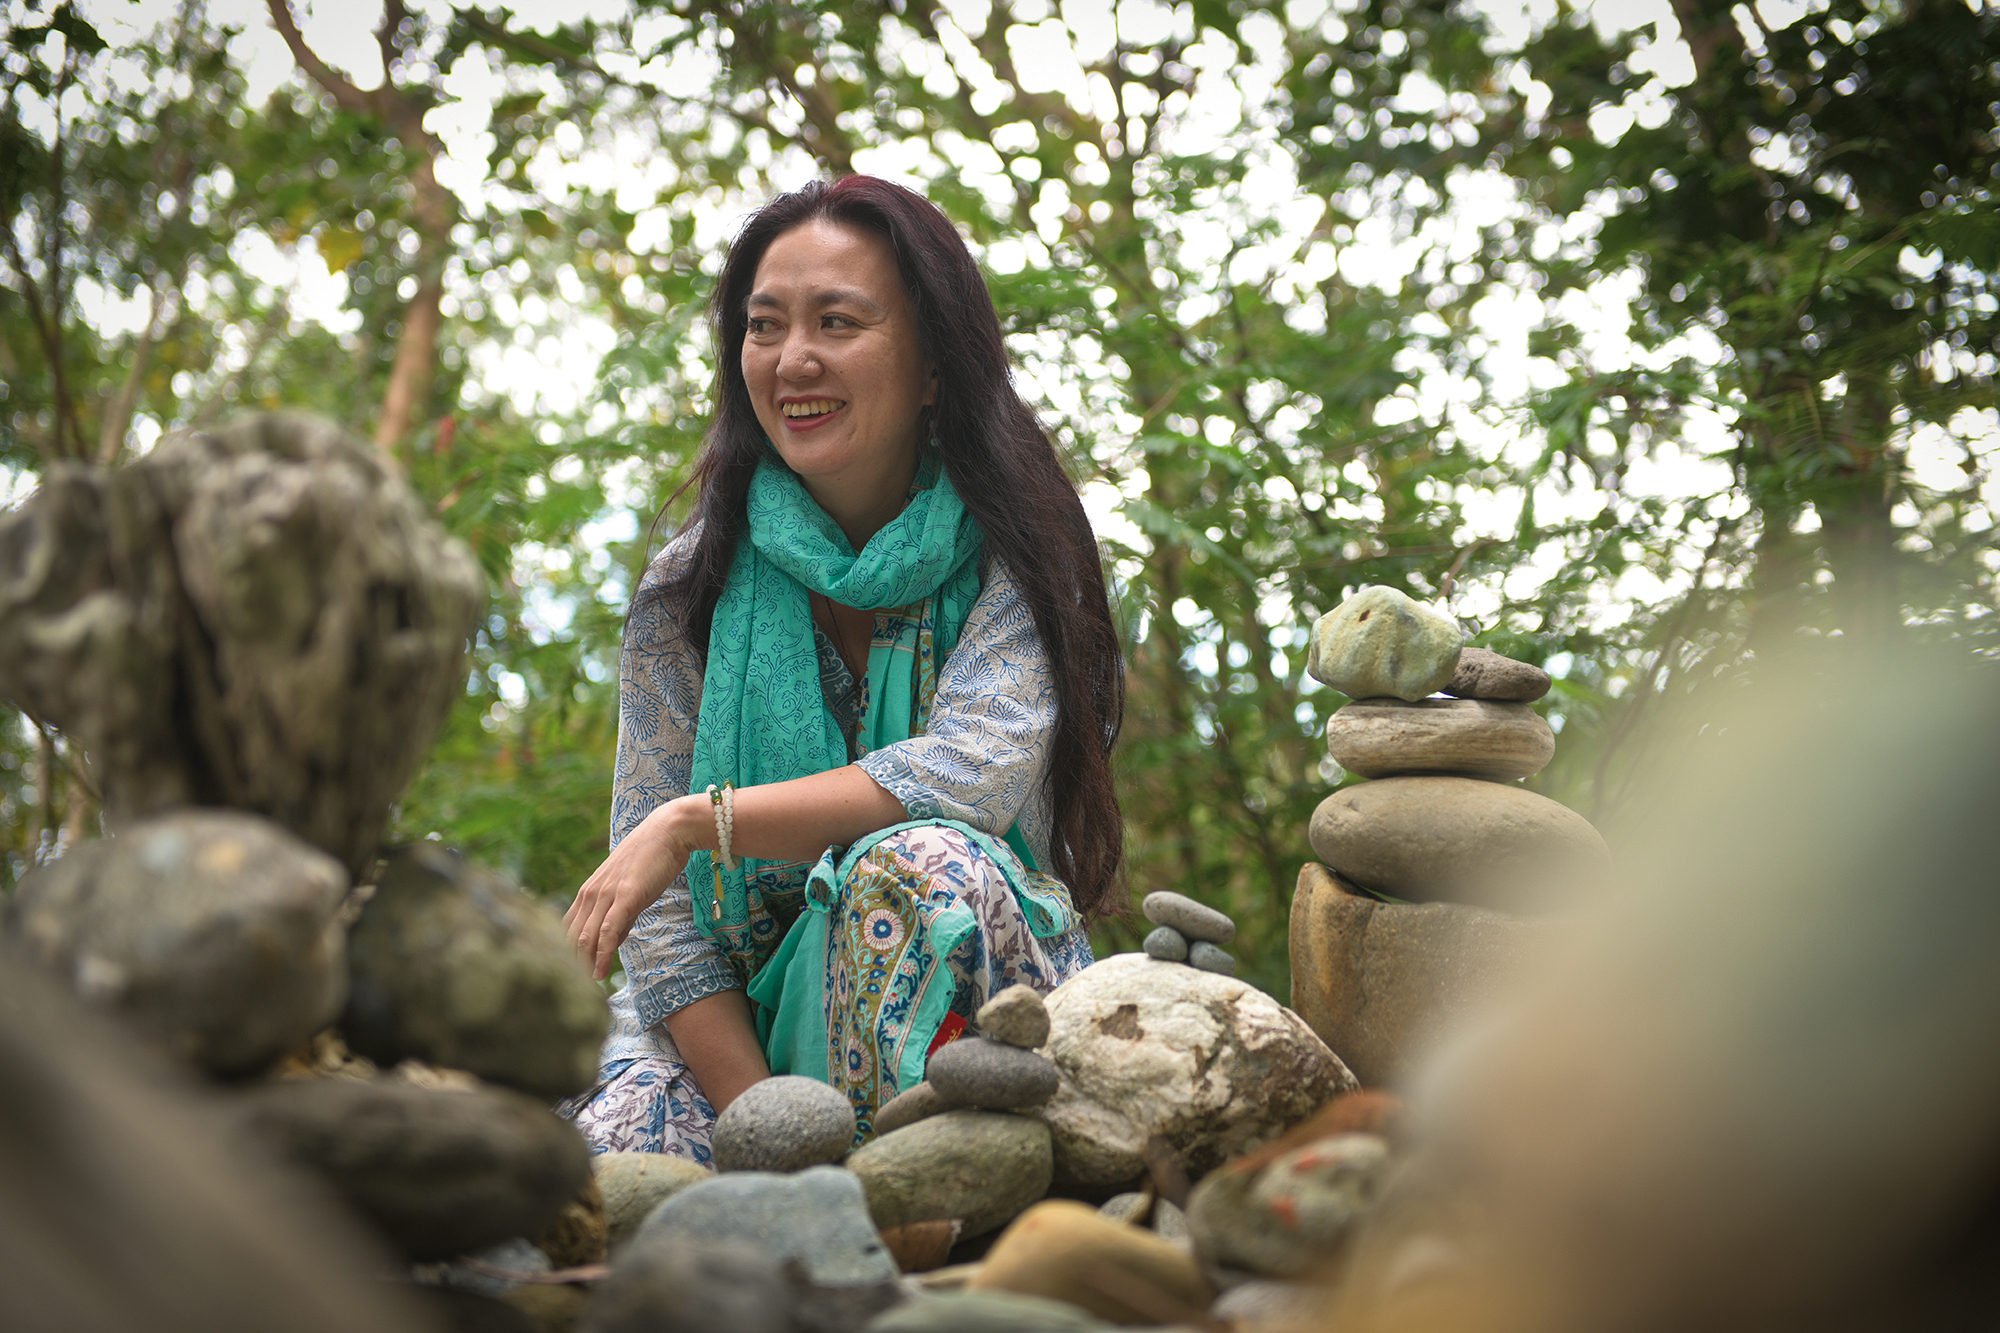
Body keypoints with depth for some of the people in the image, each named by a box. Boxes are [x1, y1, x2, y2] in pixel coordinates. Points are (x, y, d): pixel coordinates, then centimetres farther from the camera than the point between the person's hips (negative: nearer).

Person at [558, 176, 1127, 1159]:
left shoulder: (1007, 552, -2)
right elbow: (662, 914, -4)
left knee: (919, 863, -34)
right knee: (604, 1136, -31)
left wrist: (695, 819, -23)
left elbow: (976, 772, -21)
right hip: (746, 1019, 1)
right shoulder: (690, 587, 2)